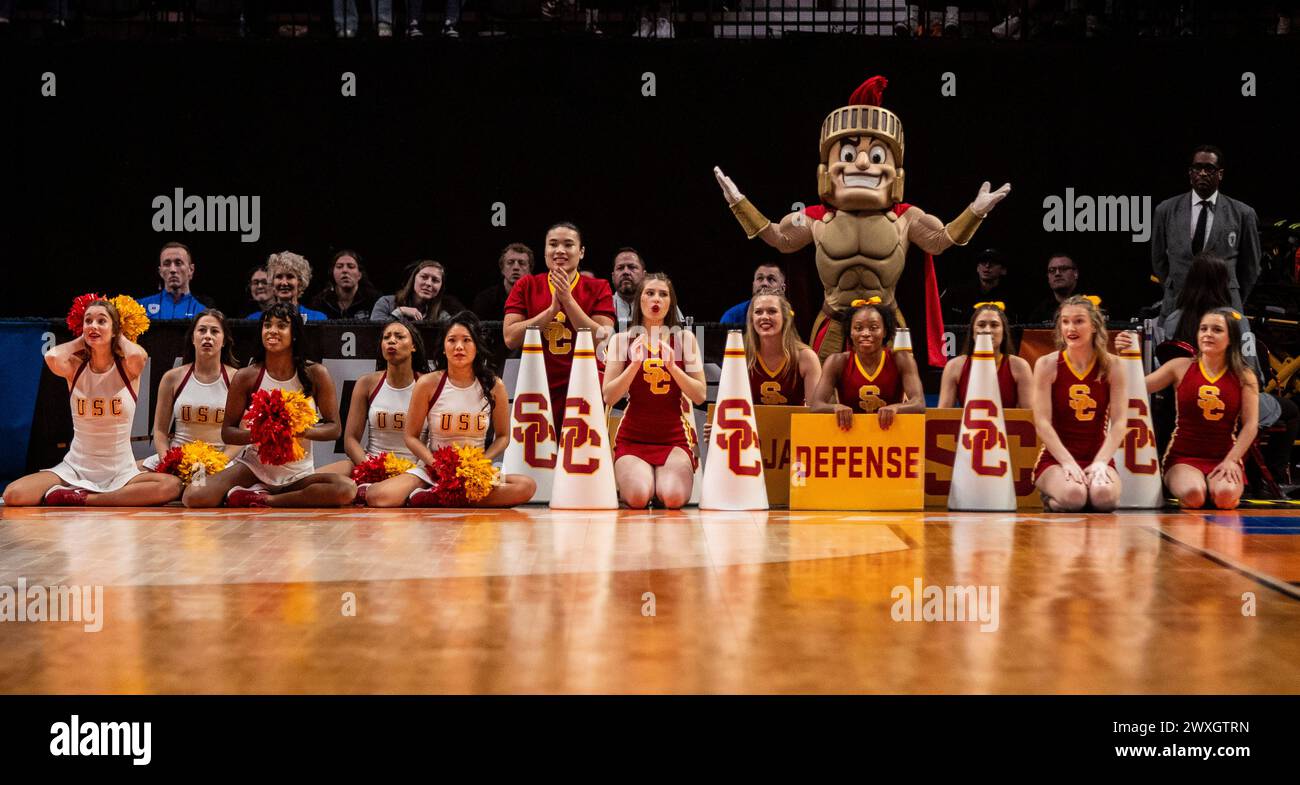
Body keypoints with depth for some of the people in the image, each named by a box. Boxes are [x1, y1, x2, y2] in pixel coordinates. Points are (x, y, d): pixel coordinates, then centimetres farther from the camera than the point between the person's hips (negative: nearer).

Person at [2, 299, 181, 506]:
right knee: (13, 495, -23)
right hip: (75, 468, 1)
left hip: (122, 471, -1)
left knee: (172, 486, -32)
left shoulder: (127, 368, -3)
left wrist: (121, 338, -5)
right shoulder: (74, 367, 0)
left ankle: (81, 499, -19)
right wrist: (81, 340, -3)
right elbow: (51, 357, -23)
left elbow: (137, 355, -28)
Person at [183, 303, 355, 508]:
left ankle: (264, 500, -16)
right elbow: (227, 432, -1)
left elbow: (334, 428, -2)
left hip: (298, 473, 1)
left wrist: (303, 431, -23)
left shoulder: (316, 374, -5)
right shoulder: (246, 377, -4)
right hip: (254, 466, -1)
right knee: (194, 497, -26)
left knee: (347, 489, -31)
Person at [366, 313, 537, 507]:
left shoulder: (494, 386, -1)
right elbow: (411, 436, 1)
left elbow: (503, 436, 8)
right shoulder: (427, 384, -4)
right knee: (377, 497, -29)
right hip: (432, 470, -2)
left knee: (527, 486, -30)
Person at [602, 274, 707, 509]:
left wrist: (672, 366, -15)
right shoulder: (622, 340, 4)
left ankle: (664, 483, 10)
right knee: (638, 498, -26)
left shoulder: (684, 339, 5)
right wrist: (635, 364, -17)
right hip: (632, 437, 0)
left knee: (673, 498, -26)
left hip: (674, 437, 0)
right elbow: (609, 398, -4)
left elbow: (700, 396, -1)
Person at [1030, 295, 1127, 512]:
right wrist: (1067, 462, -18)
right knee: (1073, 495, -34)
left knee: (1104, 495, -32)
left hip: (1098, 456, 1)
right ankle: (1052, 500, 3)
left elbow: (1119, 421, -2)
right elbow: (1042, 422, -7)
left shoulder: (1111, 365, 2)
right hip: (1055, 458, -1)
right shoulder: (1047, 364, -2)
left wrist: (1100, 462, -16)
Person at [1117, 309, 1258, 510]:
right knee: (1193, 495, -32)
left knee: (1225, 496, -31)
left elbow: (1250, 425, 0)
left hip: (1224, 458, 0)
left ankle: (1213, 487, 5)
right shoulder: (1180, 367, 3)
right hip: (1183, 457, 0)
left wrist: (1231, 460, -12)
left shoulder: (1244, 377, 4)